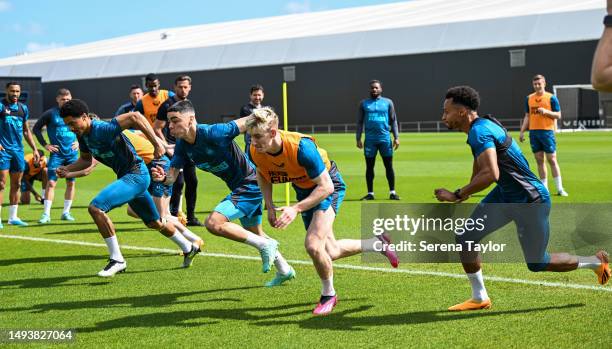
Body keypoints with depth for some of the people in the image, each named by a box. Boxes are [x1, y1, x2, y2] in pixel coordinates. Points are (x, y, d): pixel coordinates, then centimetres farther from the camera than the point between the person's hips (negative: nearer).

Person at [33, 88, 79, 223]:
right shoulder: (50, 113, -4)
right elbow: (36, 128, 3)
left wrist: (79, 141, 5)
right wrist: (45, 144, -3)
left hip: (72, 153, 3)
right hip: (56, 153, -3)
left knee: (71, 183, 6)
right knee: (51, 182, -8)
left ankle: (66, 212, 16)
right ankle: (46, 214, -5)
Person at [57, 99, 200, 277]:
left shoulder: (103, 129, -25)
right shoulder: (83, 135, 2)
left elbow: (135, 116, -31)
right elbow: (86, 160, 18)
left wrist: (157, 144, -32)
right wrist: (67, 169, -1)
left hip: (136, 174, -10)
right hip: (127, 176, 10)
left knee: (96, 207, -23)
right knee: (154, 223, 24)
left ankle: (117, 260, -15)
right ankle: (189, 248, 45)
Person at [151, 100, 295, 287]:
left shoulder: (213, 133, -28)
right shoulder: (182, 145, -4)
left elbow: (249, 122, -22)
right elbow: (173, 175, -5)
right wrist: (163, 177, -26)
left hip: (250, 184, -9)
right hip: (238, 187, 9)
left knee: (213, 223, -22)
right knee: (254, 233, 25)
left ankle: (264, 245, -7)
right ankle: (284, 270, 46)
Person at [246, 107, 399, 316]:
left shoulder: (302, 147, -38)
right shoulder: (255, 152, -21)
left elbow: (325, 187, -31)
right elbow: (262, 174, 4)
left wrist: (295, 209, -38)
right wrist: (269, 206, -8)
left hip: (328, 186, -7)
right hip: (303, 189, 7)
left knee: (313, 244, -24)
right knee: (330, 252, 10)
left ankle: (328, 294, 4)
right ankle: (378, 244, 36)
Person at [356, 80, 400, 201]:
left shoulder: (388, 102, 7)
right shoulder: (364, 103, 8)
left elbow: (393, 120, 8)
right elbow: (360, 122, 10)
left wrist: (396, 137, 0)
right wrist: (358, 138, 2)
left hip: (385, 138, 0)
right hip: (370, 139, 1)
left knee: (389, 166, 1)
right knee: (369, 166, 3)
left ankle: (392, 192, 8)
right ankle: (370, 193, 10)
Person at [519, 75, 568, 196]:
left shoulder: (551, 98, -1)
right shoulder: (529, 98, 11)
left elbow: (558, 115, -2)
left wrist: (546, 111, -18)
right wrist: (522, 131, 10)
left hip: (547, 131, -4)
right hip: (533, 132, 4)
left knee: (552, 159, -5)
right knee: (539, 160, 5)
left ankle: (560, 188, 0)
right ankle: (544, 188, 10)